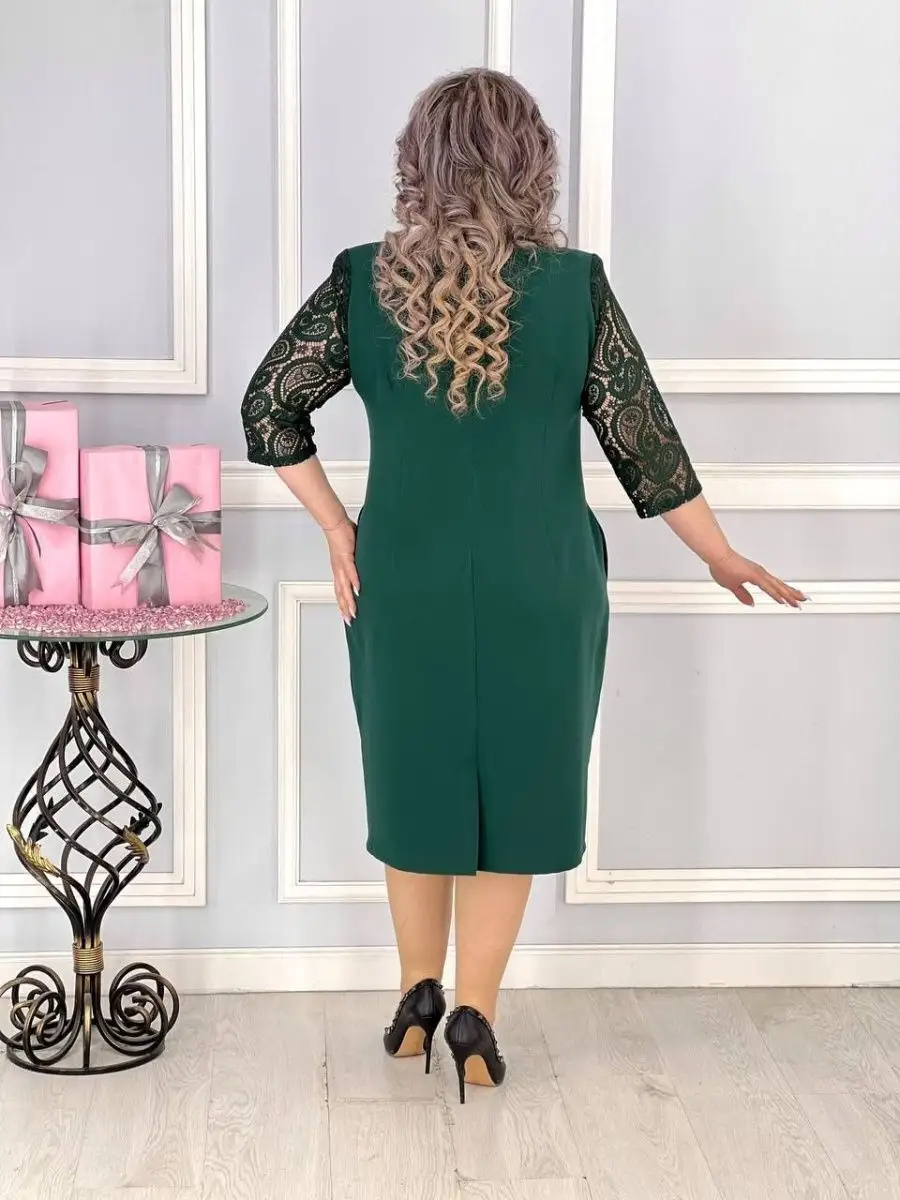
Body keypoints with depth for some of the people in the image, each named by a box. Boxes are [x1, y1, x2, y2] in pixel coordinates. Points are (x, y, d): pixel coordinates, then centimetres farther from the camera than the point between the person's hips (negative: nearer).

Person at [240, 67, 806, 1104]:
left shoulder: (362, 281, -5)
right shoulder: (575, 286, -9)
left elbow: (268, 410, -1)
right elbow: (644, 444, -4)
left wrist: (335, 526, 7)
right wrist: (723, 558, 7)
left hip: (403, 585, 2)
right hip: (538, 590, -1)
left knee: (413, 781, 18)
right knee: (514, 789, 11)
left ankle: (418, 996, 28)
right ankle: (473, 1017, 15)